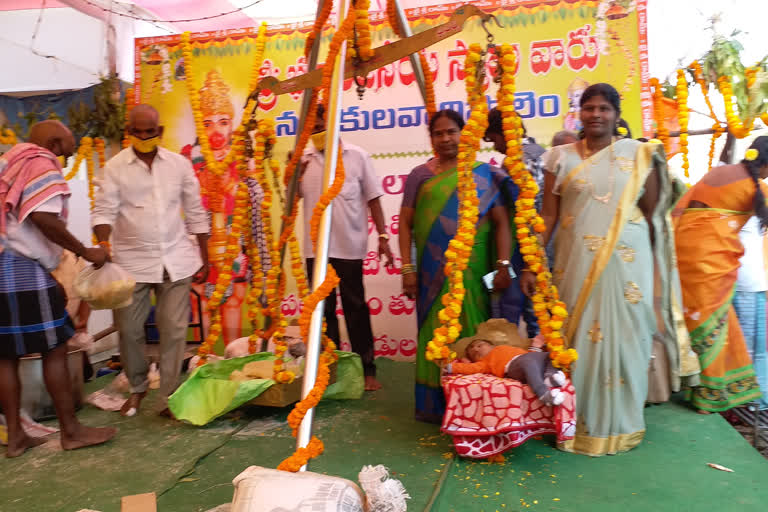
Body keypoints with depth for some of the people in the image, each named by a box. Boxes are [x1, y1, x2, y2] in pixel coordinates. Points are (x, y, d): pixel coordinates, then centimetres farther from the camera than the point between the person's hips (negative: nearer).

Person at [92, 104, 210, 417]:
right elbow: (104, 211, -4)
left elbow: (195, 213, 10)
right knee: (129, 330, 7)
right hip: (131, 262, 0)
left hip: (176, 260, 1)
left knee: (174, 330, 0)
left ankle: (169, 397, 12)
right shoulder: (115, 167, 1)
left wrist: (204, 258, 9)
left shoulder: (179, 164, 6)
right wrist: (103, 244, -24)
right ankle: (137, 388, 31)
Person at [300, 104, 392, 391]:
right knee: (323, 310, 10)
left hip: (349, 246, -3)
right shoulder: (304, 159, 7)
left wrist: (383, 236, -5)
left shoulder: (357, 156, -1)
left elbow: (373, 199, 0)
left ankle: (367, 370, 13)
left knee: (355, 307, 4)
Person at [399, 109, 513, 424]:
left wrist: (503, 265, -7)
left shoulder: (482, 173, 6)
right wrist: (407, 268, -3)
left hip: (474, 273, 0)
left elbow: (501, 221, 2)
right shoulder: (419, 175, 8)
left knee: (474, 336, 2)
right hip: (433, 273, 1)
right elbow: (405, 222, 5)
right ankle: (435, 406, 15)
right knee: (436, 335, 3)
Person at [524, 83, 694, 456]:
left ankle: (620, 424, 24)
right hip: (577, 263, 0)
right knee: (579, 338, 5)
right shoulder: (561, 157, 5)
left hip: (627, 263, 0)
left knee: (622, 338, 6)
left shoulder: (639, 155, 4)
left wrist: (657, 271, 0)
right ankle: (579, 423, 21)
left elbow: (654, 216, 4)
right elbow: (547, 215, 2)